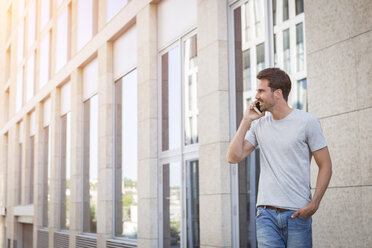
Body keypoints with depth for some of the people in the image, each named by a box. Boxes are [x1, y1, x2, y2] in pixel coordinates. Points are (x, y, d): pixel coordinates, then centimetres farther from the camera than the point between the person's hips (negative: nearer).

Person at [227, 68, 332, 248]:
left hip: (297, 213, -3)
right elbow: (234, 157, 3)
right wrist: (246, 120, 3)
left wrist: (314, 204, -11)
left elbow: (325, 166, 0)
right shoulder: (259, 125, 12)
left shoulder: (307, 122, -1)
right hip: (266, 214, 3)